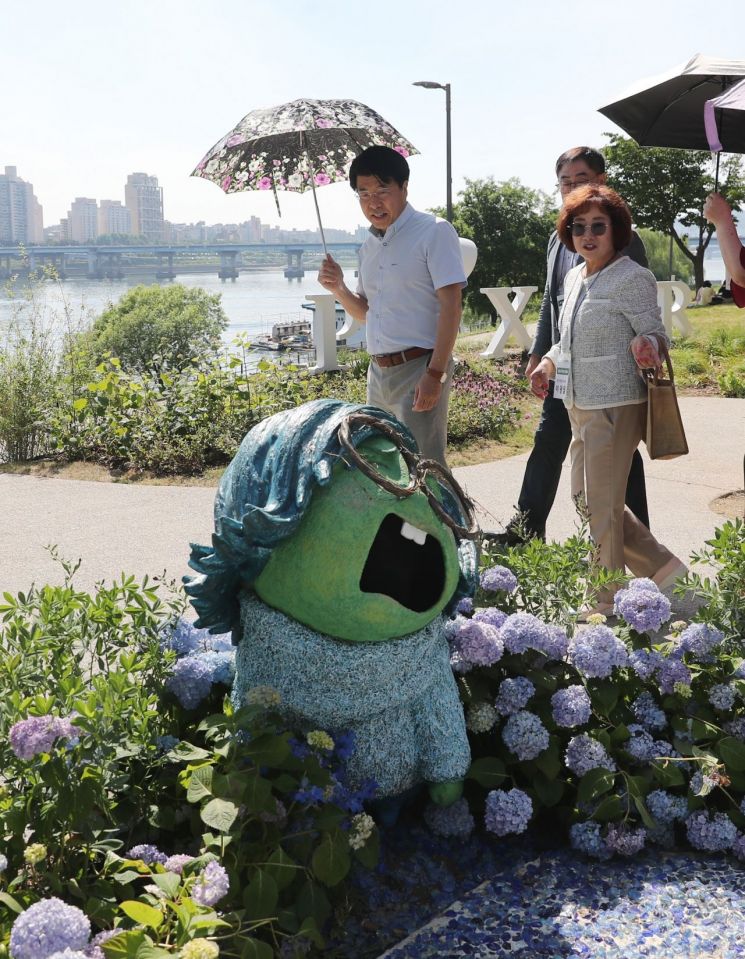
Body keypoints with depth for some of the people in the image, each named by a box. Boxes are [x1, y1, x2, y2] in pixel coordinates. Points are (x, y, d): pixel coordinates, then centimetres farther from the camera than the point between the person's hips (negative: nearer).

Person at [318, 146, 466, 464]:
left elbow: (450, 305, -14)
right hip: (378, 371, 8)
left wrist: (435, 374, -20)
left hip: (418, 367, -8)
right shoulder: (369, 246, 14)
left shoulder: (434, 232, -8)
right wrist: (338, 288, 2)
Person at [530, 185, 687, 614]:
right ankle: (662, 565, 27)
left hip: (615, 406, -9)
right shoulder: (574, 278, 12)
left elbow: (657, 336, -10)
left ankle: (605, 603, 12)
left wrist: (645, 345, -33)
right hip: (581, 405, 9)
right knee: (584, 498, 14)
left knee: (601, 506, -2)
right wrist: (550, 362, 7)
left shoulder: (633, 279, -11)